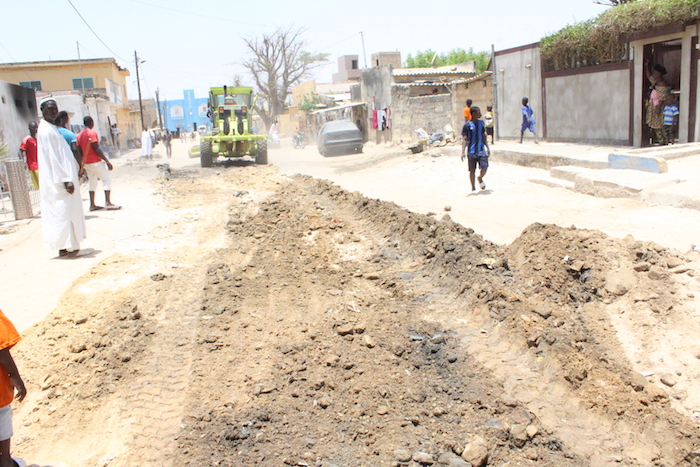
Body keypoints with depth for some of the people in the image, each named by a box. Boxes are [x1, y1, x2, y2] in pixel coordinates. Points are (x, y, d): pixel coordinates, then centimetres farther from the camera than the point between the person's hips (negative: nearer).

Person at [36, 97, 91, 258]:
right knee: (65, 212, -5)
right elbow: (52, 158, -20)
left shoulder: (51, 128, 15)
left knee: (66, 212, 12)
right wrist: (66, 179, -23)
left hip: (59, 179, 10)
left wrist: (73, 172, 21)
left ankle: (66, 247, 18)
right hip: (58, 181, -10)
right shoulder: (46, 130, -15)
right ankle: (68, 248, 1)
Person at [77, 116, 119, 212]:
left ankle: (92, 205, 12)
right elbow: (97, 149, -18)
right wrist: (107, 161, -17)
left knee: (92, 181, 14)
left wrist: (83, 164, 18)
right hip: (95, 161, -8)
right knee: (107, 179, 0)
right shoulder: (92, 133, -13)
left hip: (86, 163, 8)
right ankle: (108, 203, -5)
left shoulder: (79, 135, 10)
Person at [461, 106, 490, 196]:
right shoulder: (467, 125, -7)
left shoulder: (481, 122, 10)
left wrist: (487, 147, 17)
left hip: (481, 150, 4)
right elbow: (464, 139, -8)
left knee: (484, 167, -10)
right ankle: (473, 189, 15)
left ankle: (480, 178, 23)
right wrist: (463, 152, -17)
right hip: (472, 151, -4)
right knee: (472, 170, 1)